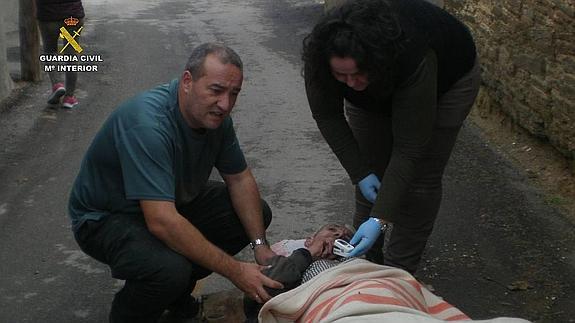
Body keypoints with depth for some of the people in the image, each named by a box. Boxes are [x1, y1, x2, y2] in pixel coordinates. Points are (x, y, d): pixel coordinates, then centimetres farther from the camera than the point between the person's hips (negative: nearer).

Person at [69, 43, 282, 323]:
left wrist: (260, 245, -11)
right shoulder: (148, 125, -36)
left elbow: (240, 179, 2)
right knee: (170, 268, -37)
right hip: (105, 217, -8)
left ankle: (177, 291, 14)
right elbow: (161, 222, -40)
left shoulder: (215, 115, -10)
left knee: (257, 214, 1)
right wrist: (234, 271, -36)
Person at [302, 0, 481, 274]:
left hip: (445, 79, -3)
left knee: (420, 177, -8)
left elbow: (409, 149, -38)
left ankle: (399, 271, 3)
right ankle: (367, 259, 13)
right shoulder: (319, 54, -35)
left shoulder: (415, 59, -44)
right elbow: (327, 116, -18)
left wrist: (380, 219, -40)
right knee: (370, 171, -1)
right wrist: (360, 173, -21)